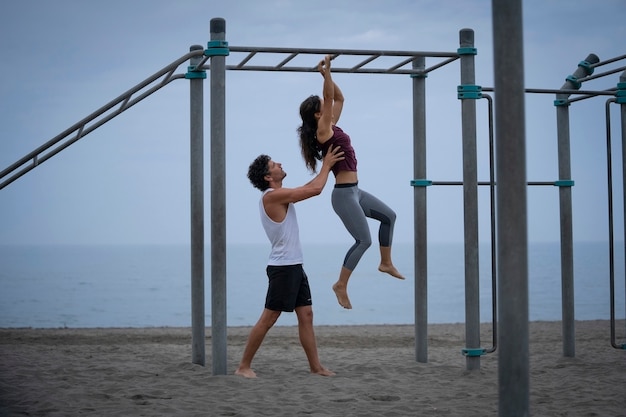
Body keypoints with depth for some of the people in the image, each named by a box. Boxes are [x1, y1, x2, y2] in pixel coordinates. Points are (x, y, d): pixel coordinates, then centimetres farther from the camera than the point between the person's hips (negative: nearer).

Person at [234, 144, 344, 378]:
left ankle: (315, 366, 11)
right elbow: (315, 190, -17)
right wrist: (326, 165, -4)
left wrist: (327, 166, 17)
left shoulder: (279, 196, 12)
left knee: (306, 315, 8)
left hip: (294, 266, 10)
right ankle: (244, 366, 1)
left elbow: (309, 187, 24)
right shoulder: (272, 196, -17)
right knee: (268, 319, -5)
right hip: (283, 268, -10)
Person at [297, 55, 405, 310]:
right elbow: (331, 98, -21)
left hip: (353, 191, 10)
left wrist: (328, 75, 9)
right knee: (364, 240, -8)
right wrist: (326, 73, -20)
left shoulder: (331, 127, 10)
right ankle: (341, 285, 1)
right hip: (344, 194, -10)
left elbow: (339, 98, 16)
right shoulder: (323, 131, -14)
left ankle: (386, 263, 28)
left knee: (389, 216, 18)